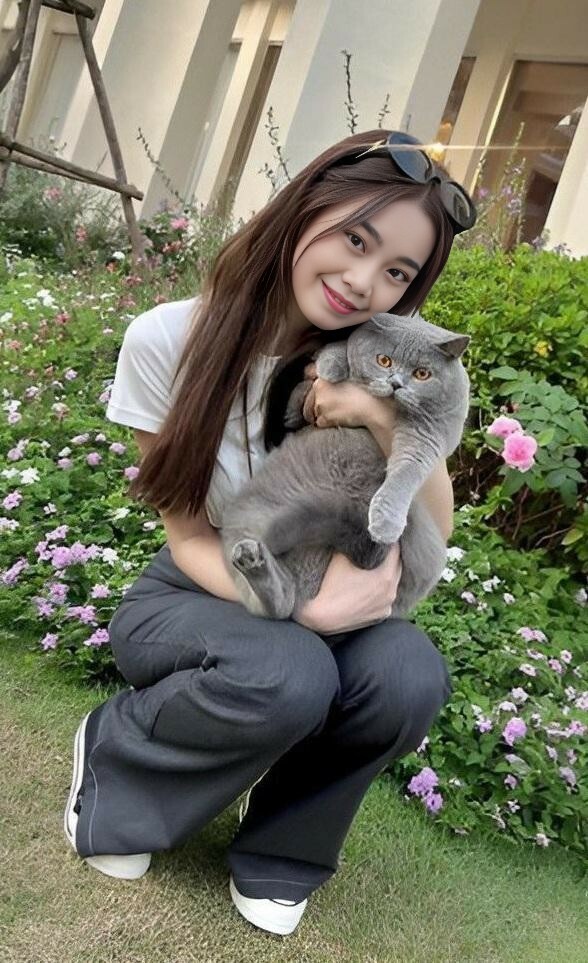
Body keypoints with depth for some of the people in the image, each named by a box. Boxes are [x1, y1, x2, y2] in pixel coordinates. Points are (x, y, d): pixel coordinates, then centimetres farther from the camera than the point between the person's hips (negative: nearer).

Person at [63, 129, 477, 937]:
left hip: (328, 603, 3)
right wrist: (300, 602, -31)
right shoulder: (168, 340, -18)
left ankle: (280, 849, 1)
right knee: (287, 678, -35)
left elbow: (435, 530, -11)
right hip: (197, 598, -2)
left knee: (411, 678, -29)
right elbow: (188, 537, -14)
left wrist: (388, 420, -29)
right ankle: (114, 763, -2)